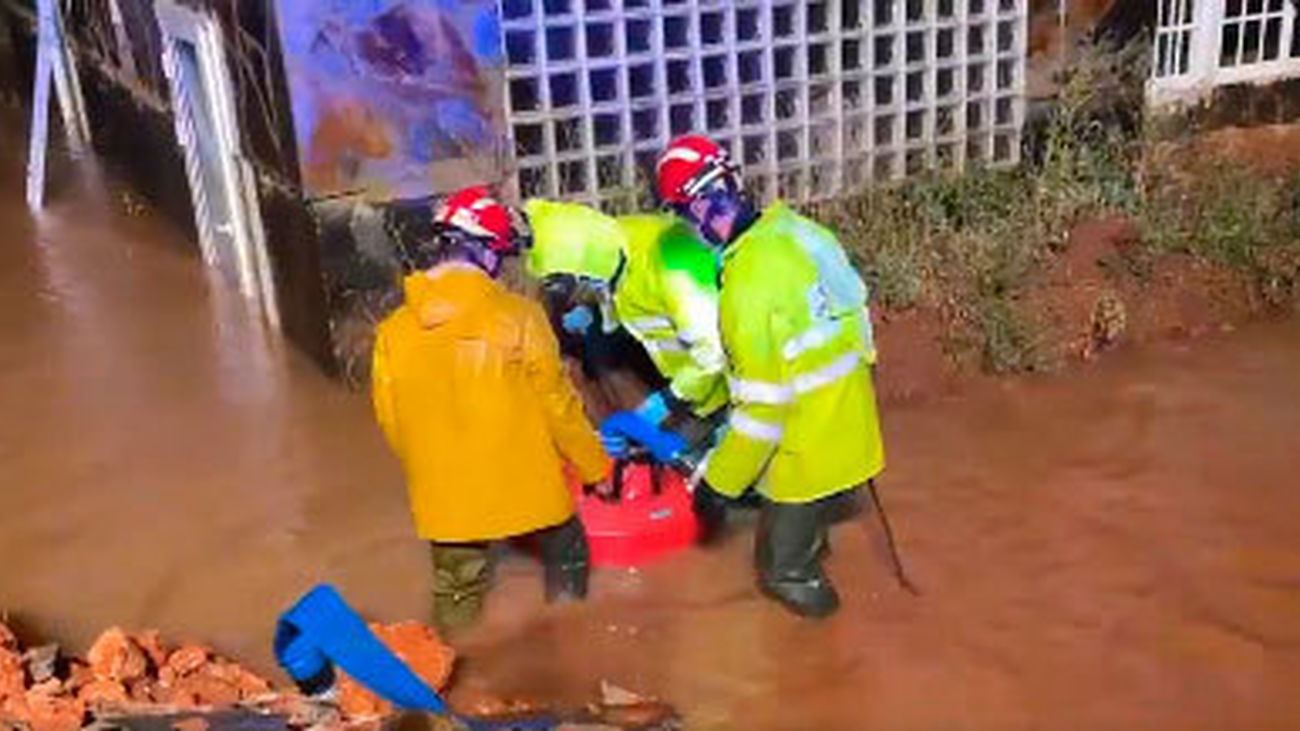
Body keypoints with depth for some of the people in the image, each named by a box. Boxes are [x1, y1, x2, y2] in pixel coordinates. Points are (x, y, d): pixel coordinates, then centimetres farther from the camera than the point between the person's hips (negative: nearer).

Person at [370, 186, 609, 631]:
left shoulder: (392, 334, -9)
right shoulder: (517, 317, -18)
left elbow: (391, 423, 0)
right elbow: (557, 404, -12)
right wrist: (595, 467, 4)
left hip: (446, 498, 2)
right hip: (527, 487, -2)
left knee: (457, 594, 22)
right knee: (565, 557, 25)